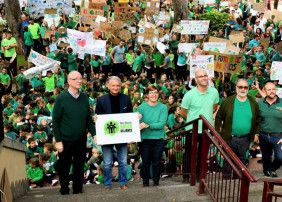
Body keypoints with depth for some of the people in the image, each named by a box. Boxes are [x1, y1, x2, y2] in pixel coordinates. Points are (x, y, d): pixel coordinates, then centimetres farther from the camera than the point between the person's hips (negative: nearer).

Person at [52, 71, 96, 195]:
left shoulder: (84, 97, 6)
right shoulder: (61, 98, -8)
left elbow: (89, 118, 13)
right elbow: (55, 120, -7)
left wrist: (94, 134, 4)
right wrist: (58, 141, -10)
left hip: (81, 140, 4)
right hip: (65, 141, -3)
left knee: (79, 168, 11)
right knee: (64, 168, 8)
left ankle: (77, 191, 25)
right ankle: (64, 192, 25)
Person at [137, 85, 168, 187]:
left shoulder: (163, 107, -3)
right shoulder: (141, 107, 0)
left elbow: (162, 124, -13)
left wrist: (148, 125, -23)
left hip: (158, 139, 0)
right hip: (145, 139, 0)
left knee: (156, 163, 9)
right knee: (146, 163, 8)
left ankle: (156, 182, 25)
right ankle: (145, 183, 24)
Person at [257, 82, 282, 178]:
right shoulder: (259, 103, -1)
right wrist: (255, 134, 2)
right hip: (263, 136, 2)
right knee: (266, 156, 17)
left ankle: (272, 169, 18)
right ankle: (267, 173, 40)